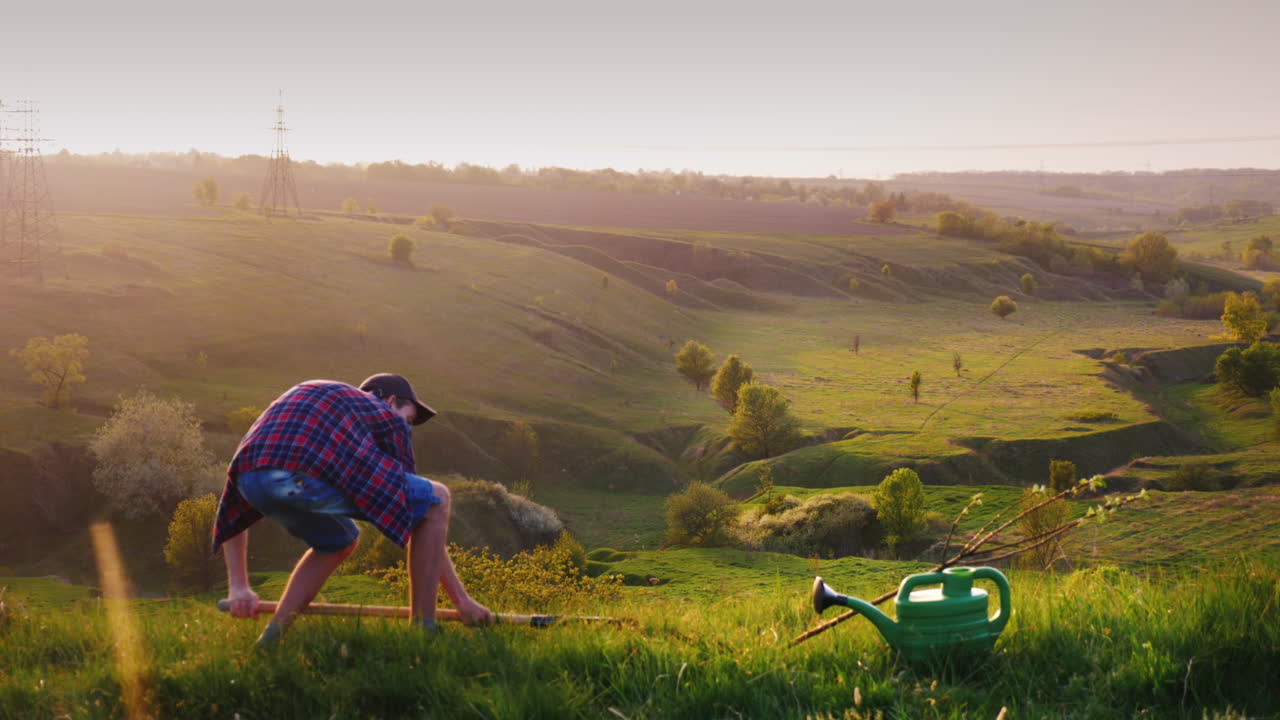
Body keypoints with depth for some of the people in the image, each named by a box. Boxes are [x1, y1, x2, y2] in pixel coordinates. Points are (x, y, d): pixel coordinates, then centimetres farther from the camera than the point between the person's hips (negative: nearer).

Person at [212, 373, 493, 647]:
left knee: (340, 542, 35)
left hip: (252, 478, 6)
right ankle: (424, 630, 14)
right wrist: (462, 599, 32)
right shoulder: (389, 418, 27)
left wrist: (238, 586, 32)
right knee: (437, 497, 15)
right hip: (314, 477, -6)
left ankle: (272, 637, 23)